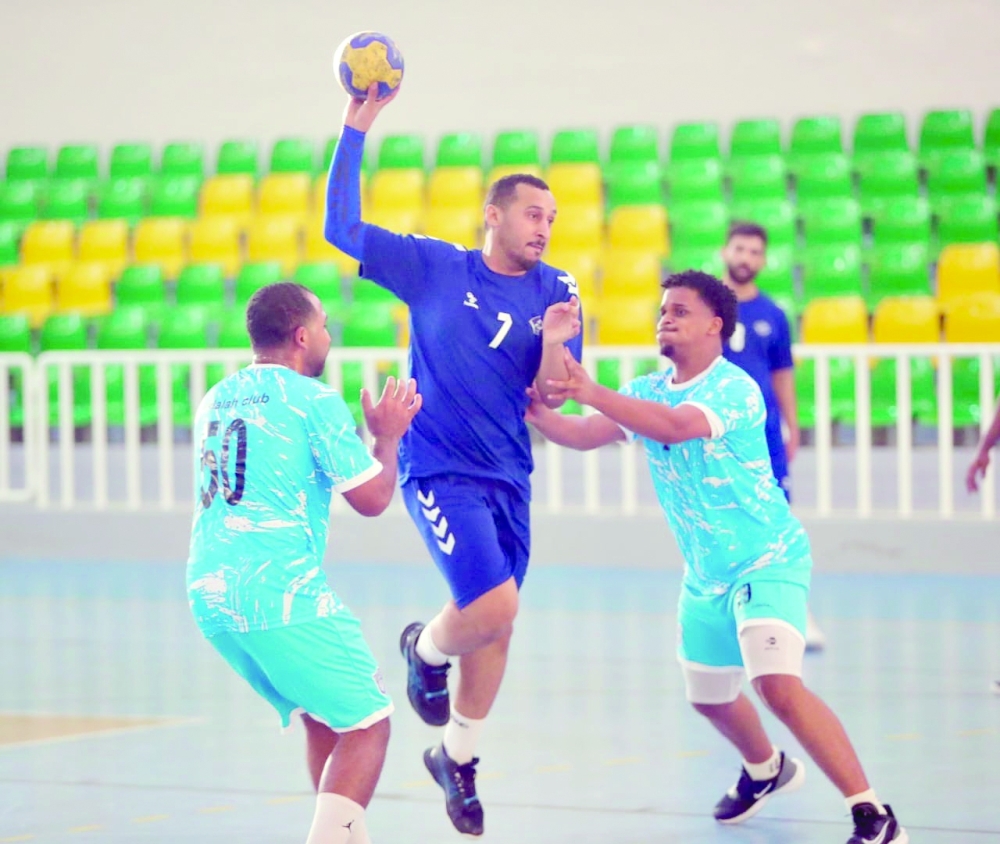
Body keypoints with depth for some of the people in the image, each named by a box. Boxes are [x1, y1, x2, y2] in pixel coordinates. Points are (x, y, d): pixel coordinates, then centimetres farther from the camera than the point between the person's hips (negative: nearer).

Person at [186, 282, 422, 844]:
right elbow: (372, 497, -4)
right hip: (283, 595, -8)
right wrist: (388, 436, 13)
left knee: (325, 718, 21)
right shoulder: (313, 399, -5)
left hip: (210, 597, 8)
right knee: (367, 723, -2)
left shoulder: (217, 400, 17)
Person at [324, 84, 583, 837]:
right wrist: (357, 129, -10)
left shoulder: (555, 294, 3)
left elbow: (550, 399, 0)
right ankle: (426, 649, 13)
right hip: (440, 469, -4)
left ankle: (457, 758, 31)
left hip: (508, 478, 4)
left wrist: (555, 344, -21)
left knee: (496, 627, 10)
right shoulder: (434, 268, -3)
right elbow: (342, 229, -7)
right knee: (494, 605, -21)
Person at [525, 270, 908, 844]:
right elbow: (583, 435, -2)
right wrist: (535, 410, -21)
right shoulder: (650, 392, 5)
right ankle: (766, 771, 54)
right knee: (709, 697, 22)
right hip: (705, 575, 9)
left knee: (779, 685, -27)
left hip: (767, 562, -9)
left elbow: (673, 426, -37)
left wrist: (591, 392, -42)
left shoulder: (734, 388, -19)